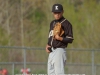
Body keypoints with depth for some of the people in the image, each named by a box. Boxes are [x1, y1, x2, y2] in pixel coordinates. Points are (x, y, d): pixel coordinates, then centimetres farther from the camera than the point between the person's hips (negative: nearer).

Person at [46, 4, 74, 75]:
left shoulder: (66, 23, -7)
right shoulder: (52, 23, 18)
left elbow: (70, 39, -11)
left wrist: (60, 38, -25)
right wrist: (47, 45, 9)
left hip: (59, 51, -9)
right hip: (51, 51, 9)